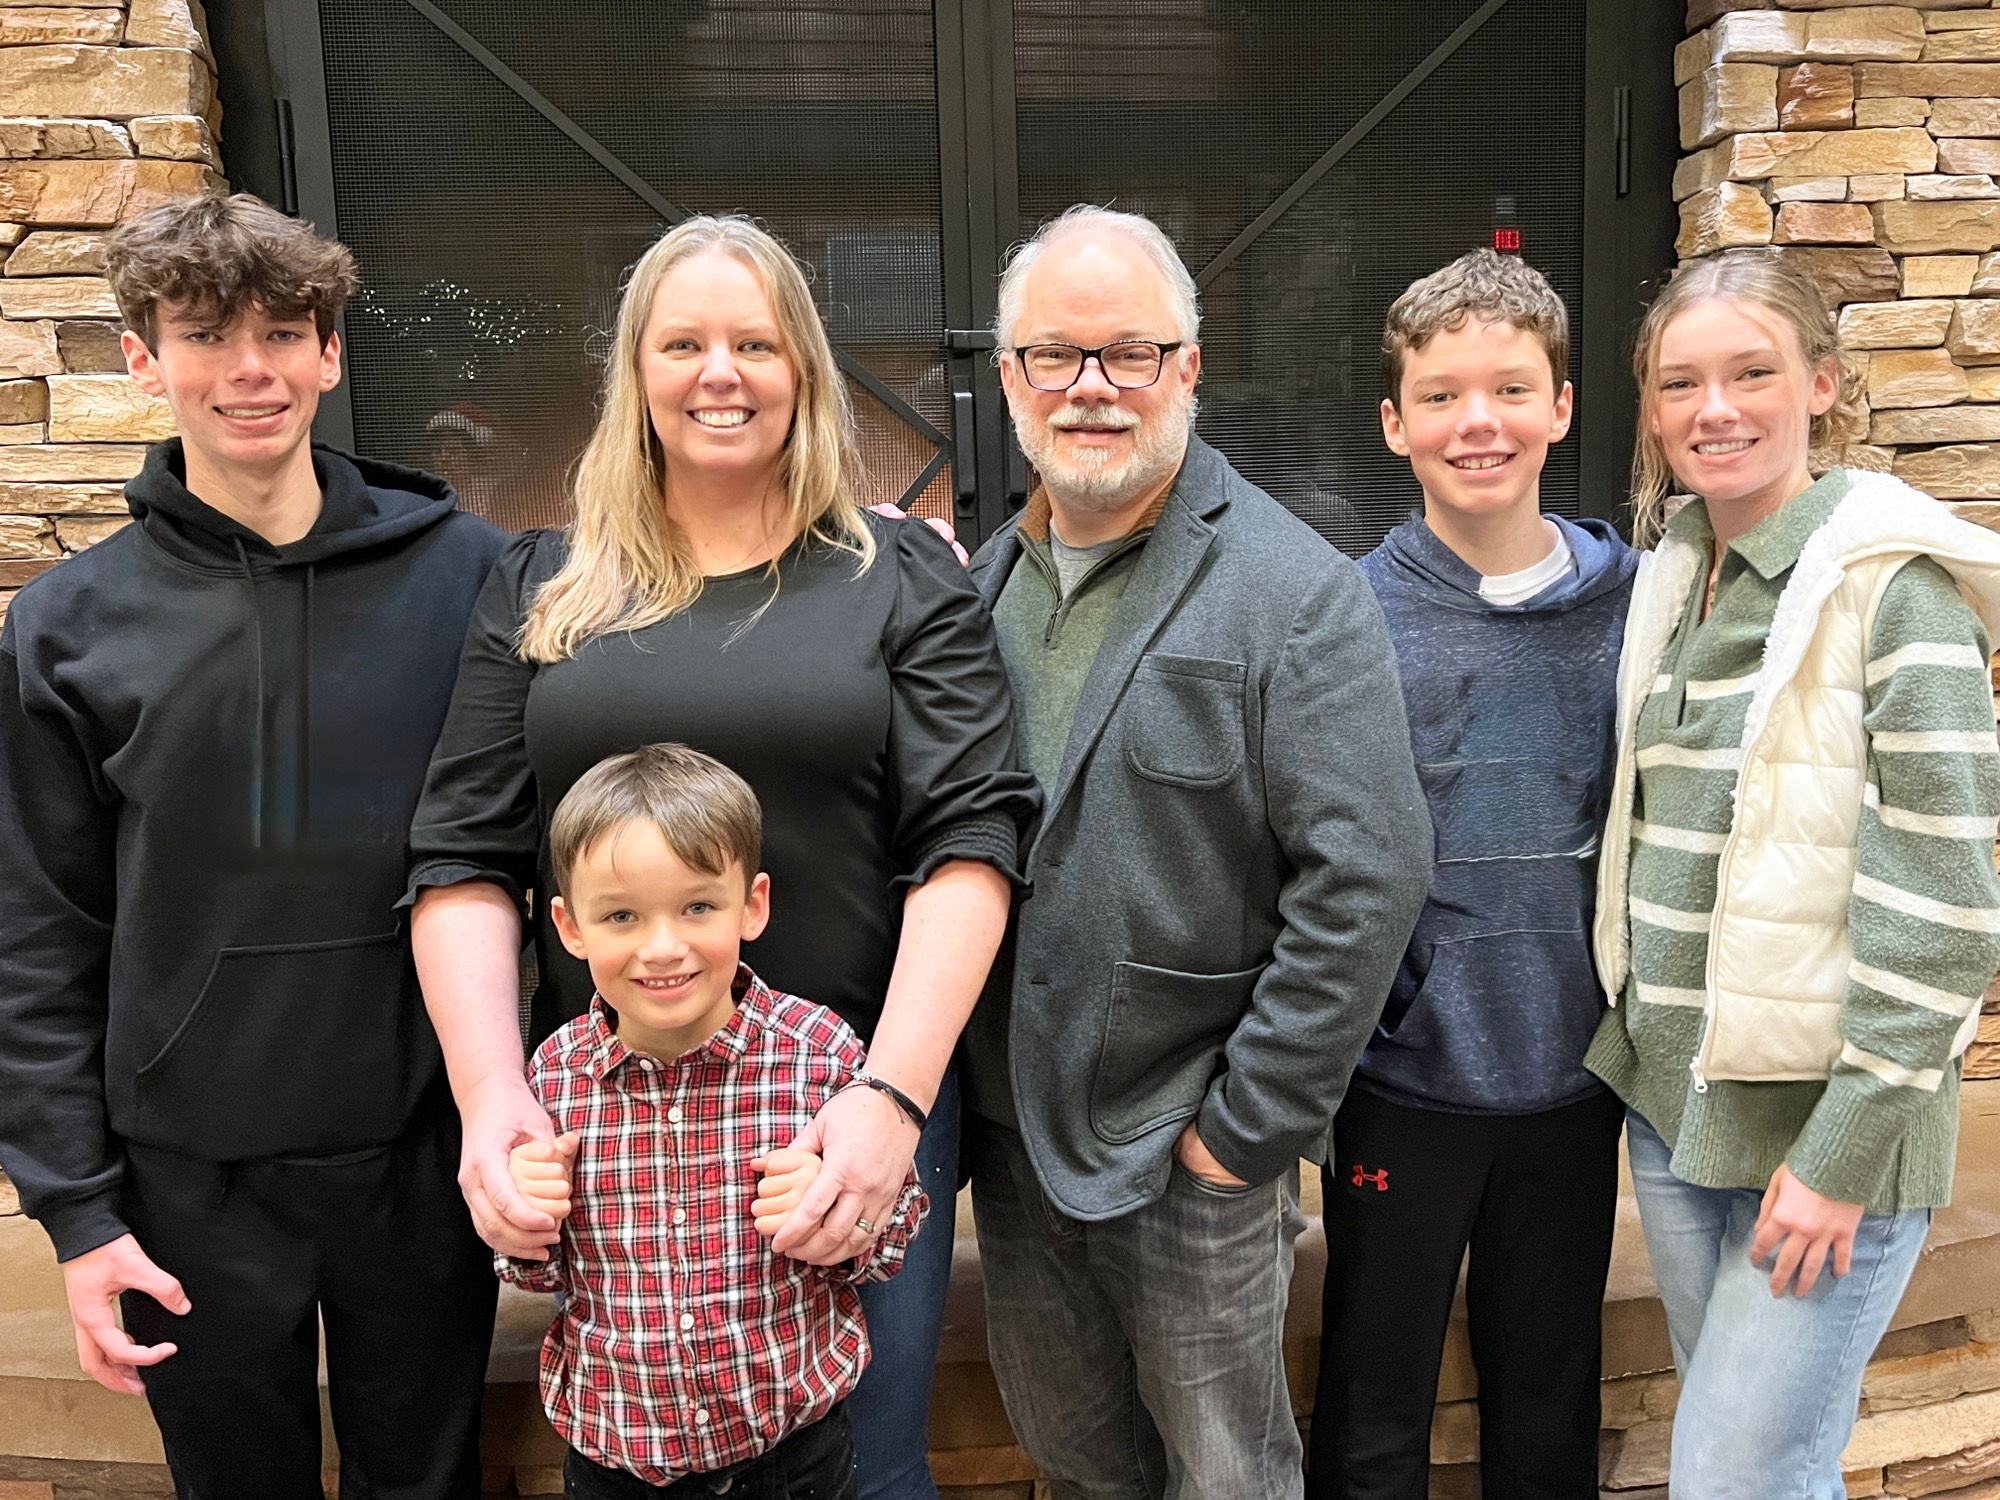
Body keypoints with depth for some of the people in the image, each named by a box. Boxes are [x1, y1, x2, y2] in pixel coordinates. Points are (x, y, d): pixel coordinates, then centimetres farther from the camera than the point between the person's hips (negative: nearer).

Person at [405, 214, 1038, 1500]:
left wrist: (894, 1093, -19)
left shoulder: (903, 578, 0)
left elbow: (969, 836, -9)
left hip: (853, 1107, -2)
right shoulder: (544, 590, 6)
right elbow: (463, 859, 3)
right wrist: (489, 1085, -12)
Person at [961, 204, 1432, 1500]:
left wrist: (1249, 1122, -17)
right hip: (1008, 1132, 5)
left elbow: (1368, 875, -19)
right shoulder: (984, 577, 5)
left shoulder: (1292, 593, -14)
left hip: (1190, 1152, -5)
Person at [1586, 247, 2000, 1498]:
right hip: (1672, 1092, 7)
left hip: (1826, 1114, -6)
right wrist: (1644, 1045, 11)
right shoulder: (1673, 575, 7)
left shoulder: (1894, 584, -13)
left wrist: (1846, 1149, -16)